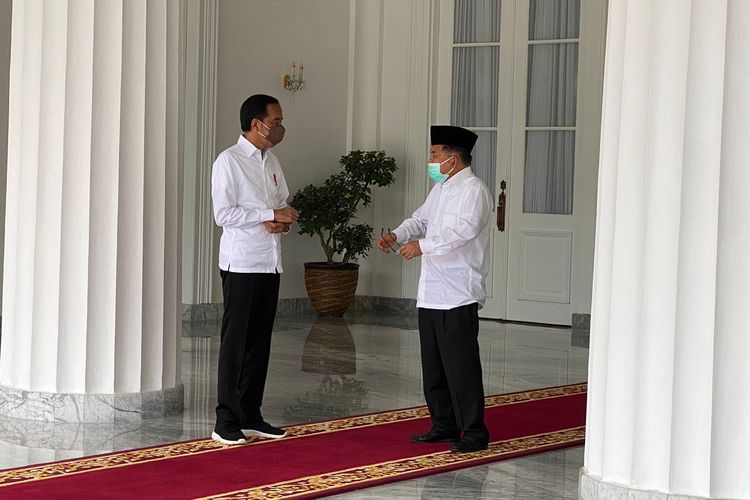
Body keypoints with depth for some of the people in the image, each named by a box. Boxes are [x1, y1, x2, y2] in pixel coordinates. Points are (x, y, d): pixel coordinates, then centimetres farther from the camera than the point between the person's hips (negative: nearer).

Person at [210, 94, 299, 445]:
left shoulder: (271, 161, 14)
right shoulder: (229, 161, -9)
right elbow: (223, 214, -15)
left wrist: (283, 222, -3)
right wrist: (272, 214, -17)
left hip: (270, 263, 7)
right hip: (241, 264, -7)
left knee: (260, 341, 10)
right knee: (236, 342, -4)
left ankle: (250, 417, 17)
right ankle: (226, 422, 1)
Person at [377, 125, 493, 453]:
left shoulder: (473, 190, -12)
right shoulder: (440, 189, 18)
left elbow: (463, 230, -26)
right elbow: (421, 219, 22)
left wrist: (423, 246, -33)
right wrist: (397, 235, 2)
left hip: (458, 295, -9)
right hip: (431, 293, 9)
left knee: (461, 365, -7)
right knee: (433, 365, 14)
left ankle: (474, 432, -1)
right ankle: (444, 424, 23)